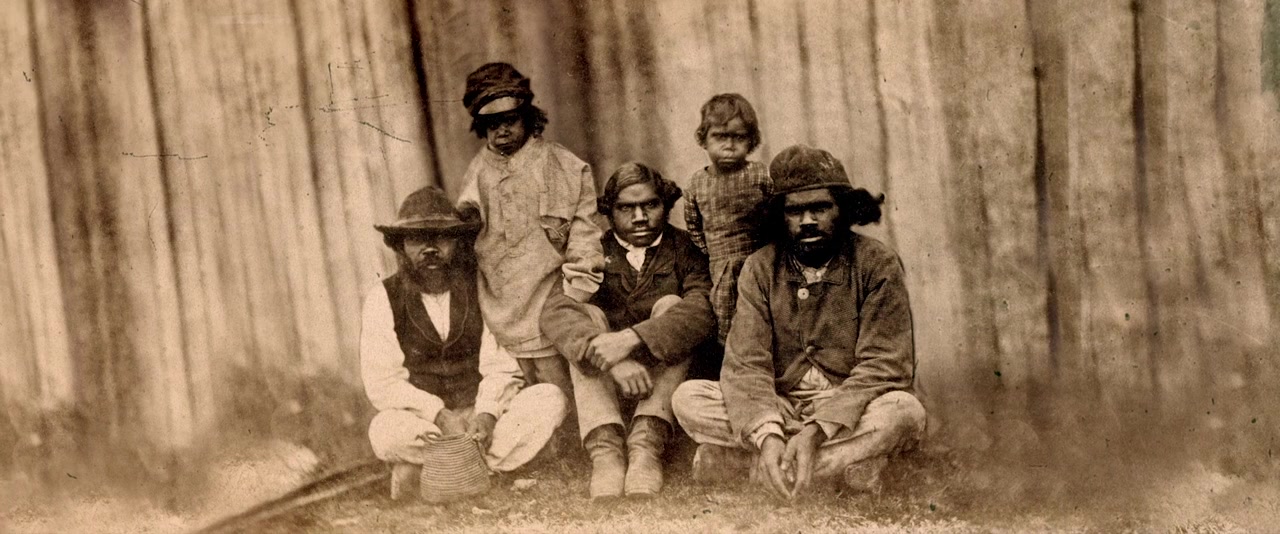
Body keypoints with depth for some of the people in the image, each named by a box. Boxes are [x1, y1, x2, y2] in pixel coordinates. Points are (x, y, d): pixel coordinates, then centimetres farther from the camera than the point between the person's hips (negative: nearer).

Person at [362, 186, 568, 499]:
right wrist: (439, 415, -21)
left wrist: (487, 414, -22)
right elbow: (381, 382, -8)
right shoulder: (382, 299, -2)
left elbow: (502, 365, -3)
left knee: (551, 400, -23)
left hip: (482, 414, 3)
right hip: (423, 420, -3)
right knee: (386, 432, -35)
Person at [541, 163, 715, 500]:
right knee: (586, 316, -21)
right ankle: (605, 449, -38)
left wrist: (630, 339, -35)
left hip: (669, 377, -1)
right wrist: (612, 356, -35)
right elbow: (555, 311, -16)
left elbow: (703, 312, -20)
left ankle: (647, 443, -37)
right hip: (603, 381, 1)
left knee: (670, 305, -22)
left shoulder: (684, 250, 2)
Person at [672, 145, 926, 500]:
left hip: (850, 413, -1)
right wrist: (767, 436, -31)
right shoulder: (761, 268, 0)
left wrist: (817, 432, -28)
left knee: (904, 411, -33)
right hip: (777, 409, 2)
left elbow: (883, 365, -14)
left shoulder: (877, 265, -6)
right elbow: (745, 363, -10)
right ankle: (847, 461, -23)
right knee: (687, 398, -20)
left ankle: (736, 459, -26)